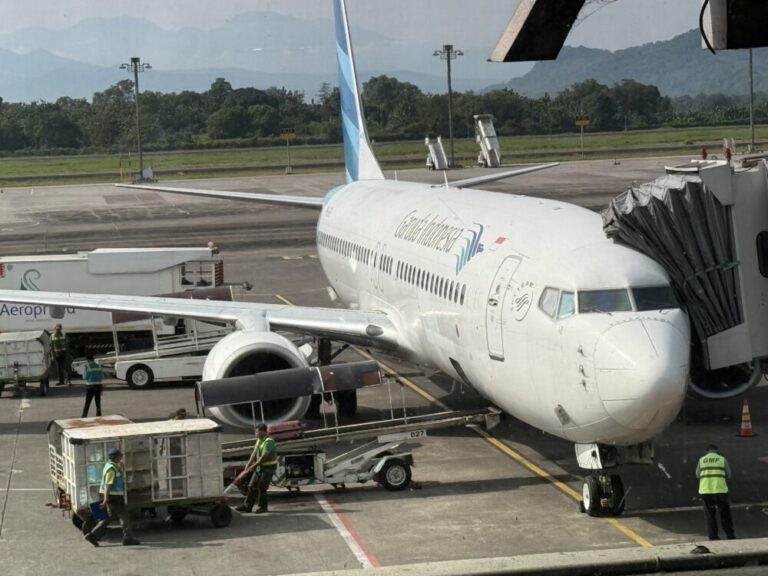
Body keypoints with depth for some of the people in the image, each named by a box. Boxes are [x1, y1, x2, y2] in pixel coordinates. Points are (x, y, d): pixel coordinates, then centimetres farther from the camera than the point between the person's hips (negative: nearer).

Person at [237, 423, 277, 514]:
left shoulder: (269, 442, -20)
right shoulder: (259, 440, 8)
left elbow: (264, 456, -26)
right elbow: (254, 453, 4)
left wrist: (254, 465, -25)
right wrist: (248, 464, -6)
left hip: (268, 468, -9)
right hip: (259, 467, 9)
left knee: (261, 487, -8)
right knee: (252, 486, 7)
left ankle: (262, 507, 5)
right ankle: (247, 506, 12)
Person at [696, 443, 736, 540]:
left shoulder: (701, 460, 7)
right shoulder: (722, 459, 4)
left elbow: (697, 475, 11)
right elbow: (728, 474, 9)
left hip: (705, 490, 1)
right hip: (720, 489, -1)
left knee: (710, 514, 9)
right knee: (725, 513, 8)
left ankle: (713, 536, 6)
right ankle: (730, 535, 10)